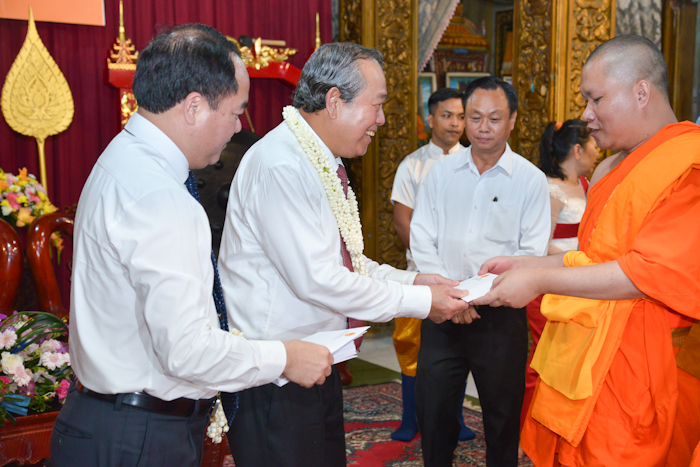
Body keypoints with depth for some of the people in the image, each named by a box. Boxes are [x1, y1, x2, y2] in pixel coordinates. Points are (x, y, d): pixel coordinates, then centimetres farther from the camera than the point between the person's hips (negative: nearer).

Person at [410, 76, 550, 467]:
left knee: (503, 415, 10)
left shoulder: (531, 180, -1)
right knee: (432, 408, 8)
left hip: (501, 316, -2)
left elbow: (533, 254, -5)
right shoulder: (441, 173, 7)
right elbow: (422, 239, 3)